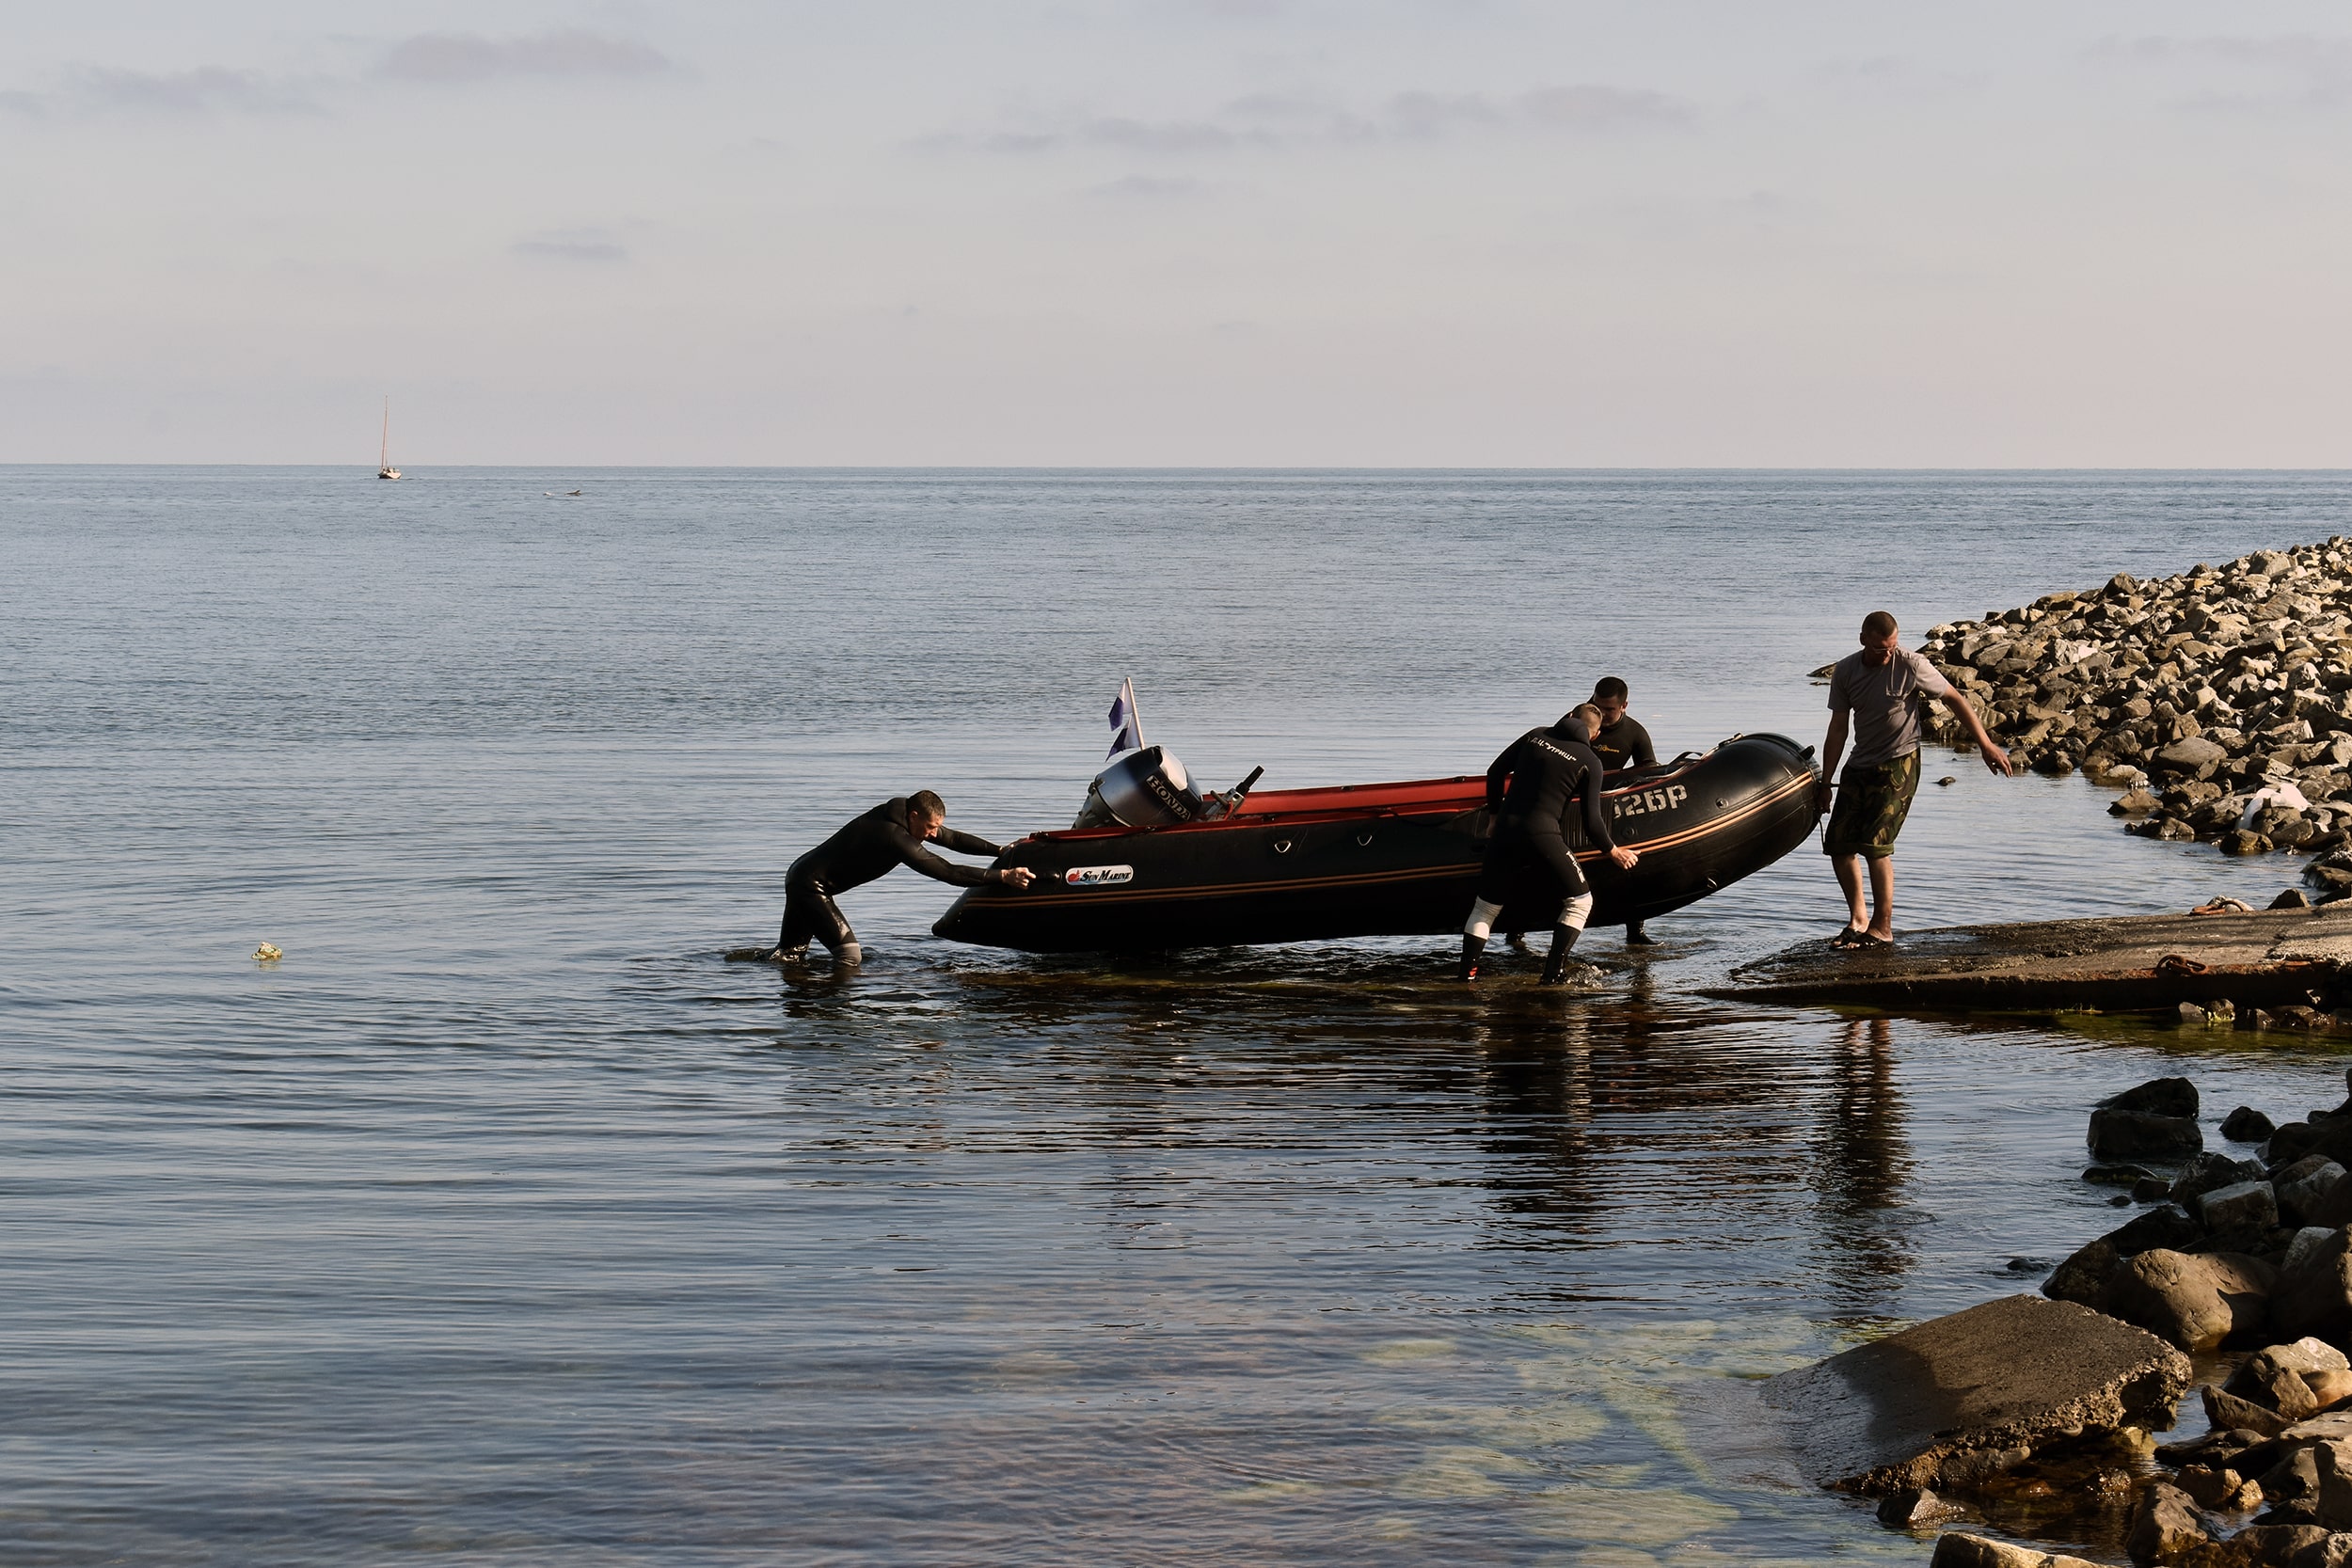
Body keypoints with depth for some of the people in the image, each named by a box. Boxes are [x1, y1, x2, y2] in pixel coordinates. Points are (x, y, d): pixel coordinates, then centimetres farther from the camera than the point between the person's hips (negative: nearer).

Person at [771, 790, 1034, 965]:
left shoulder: (897, 813, 0)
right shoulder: (896, 838, -28)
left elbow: (952, 839, 9)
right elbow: (947, 872, -31)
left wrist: (1000, 850, 4)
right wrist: (1003, 876, -33)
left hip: (800, 876, 11)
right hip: (810, 885, -11)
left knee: (791, 954, 21)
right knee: (849, 955, -17)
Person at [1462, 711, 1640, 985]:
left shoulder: (1536, 736, 12)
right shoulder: (1590, 762, 2)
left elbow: (1495, 772, 16)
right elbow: (1591, 821, 1)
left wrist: (1496, 810, 31)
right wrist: (1612, 851, 18)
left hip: (1504, 832, 4)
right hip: (1542, 835, -4)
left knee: (1485, 908, 18)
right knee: (1579, 902, 14)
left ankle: (1467, 970, 6)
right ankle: (1554, 971, 2)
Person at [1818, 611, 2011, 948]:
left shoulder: (1910, 665, -14)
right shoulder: (1845, 672, -1)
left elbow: (1954, 700, -5)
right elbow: (1838, 730, 4)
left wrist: (1986, 745, -6)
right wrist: (1825, 784, 4)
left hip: (1898, 765, -5)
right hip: (1859, 765, 5)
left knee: (1875, 844, -16)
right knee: (1838, 842, 2)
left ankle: (1882, 929, -8)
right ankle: (1858, 919, 18)